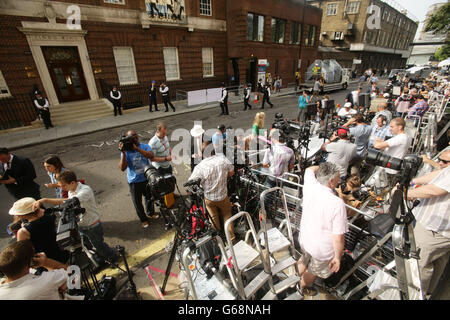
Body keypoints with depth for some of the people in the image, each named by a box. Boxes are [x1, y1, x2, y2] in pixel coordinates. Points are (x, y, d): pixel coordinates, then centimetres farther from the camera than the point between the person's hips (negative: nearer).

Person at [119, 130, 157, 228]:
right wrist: (123, 153, -30)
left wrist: (137, 148, -33)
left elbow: (151, 156, -30)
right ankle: (143, 219, 38)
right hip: (134, 181, -1)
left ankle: (150, 212, 52)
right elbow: (122, 168, -22)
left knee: (149, 197, 23)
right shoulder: (126, 151, -12)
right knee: (137, 202, 12)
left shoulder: (145, 146, -9)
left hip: (147, 178, 2)